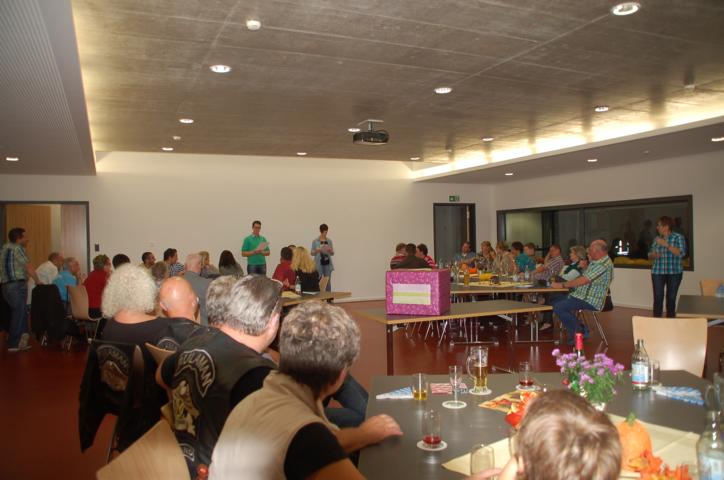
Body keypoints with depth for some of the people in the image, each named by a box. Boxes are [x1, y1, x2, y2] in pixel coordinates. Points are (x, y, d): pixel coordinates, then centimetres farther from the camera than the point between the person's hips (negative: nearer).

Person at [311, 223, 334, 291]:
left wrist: (330, 251, -13)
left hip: (327, 263, 2)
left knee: (328, 281, 2)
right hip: (318, 264, -2)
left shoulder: (329, 240, 7)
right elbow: (312, 253, 1)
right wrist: (316, 251, -19)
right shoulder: (315, 241, 0)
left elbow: (332, 253, 9)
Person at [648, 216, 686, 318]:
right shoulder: (657, 239, 8)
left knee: (671, 298, 4)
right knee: (658, 298, -4)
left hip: (674, 273, -2)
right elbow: (650, 254, 15)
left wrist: (666, 245, -21)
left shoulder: (678, 237, -2)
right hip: (657, 272, 2)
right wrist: (653, 255, -8)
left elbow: (682, 253, -15)